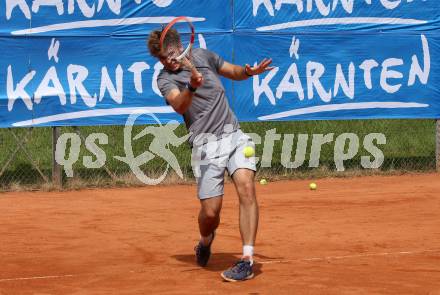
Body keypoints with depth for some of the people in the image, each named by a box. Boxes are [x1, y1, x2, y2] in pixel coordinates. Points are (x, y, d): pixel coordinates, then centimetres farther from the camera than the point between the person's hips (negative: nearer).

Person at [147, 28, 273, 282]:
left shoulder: (202, 55, 12)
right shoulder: (165, 79, 0)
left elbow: (234, 72, 28)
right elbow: (179, 106, -21)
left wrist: (249, 71, 5)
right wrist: (191, 87, -41)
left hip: (234, 136, 2)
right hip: (206, 145, -2)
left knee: (246, 187, -22)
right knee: (210, 211, -7)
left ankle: (247, 260, -22)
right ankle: (206, 240, 31)